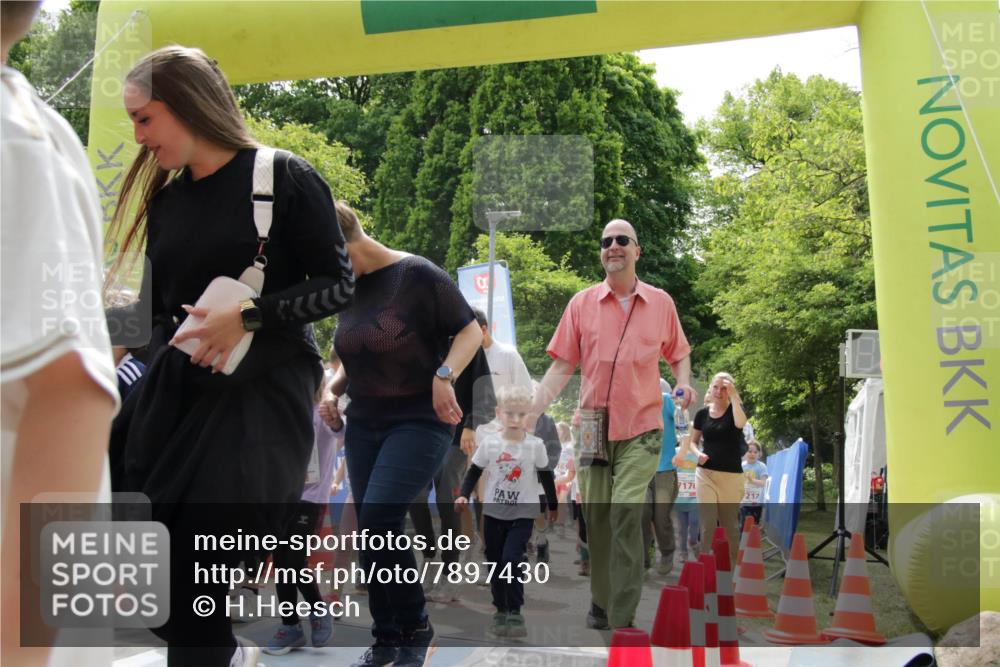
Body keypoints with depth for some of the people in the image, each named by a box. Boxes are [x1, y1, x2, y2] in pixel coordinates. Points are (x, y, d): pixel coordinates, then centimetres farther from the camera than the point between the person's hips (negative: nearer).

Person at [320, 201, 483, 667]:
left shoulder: (417, 275, -12)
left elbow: (471, 332, -9)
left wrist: (444, 376, -26)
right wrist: (333, 387, 4)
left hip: (420, 422, -7)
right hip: (364, 424, 7)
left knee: (378, 518, -19)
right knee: (371, 530, 4)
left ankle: (415, 629, 0)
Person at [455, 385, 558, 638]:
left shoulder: (535, 445, -9)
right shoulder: (488, 442, -7)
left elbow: (546, 476, 3)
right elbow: (474, 471, 3)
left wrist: (553, 506, 11)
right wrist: (464, 495, -10)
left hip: (523, 513, -2)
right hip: (493, 512, 2)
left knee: (511, 560, -15)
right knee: (494, 563, 9)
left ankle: (515, 613, -4)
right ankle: (501, 611, 23)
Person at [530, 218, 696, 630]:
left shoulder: (661, 302, 3)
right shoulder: (581, 303, 2)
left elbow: (679, 353, 16)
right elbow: (562, 366, 2)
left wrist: (683, 382, -6)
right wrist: (532, 412, -7)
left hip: (641, 427, -1)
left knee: (626, 512, -14)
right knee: (596, 518, 8)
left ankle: (623, 619, -5)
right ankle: (601, 602, 27)